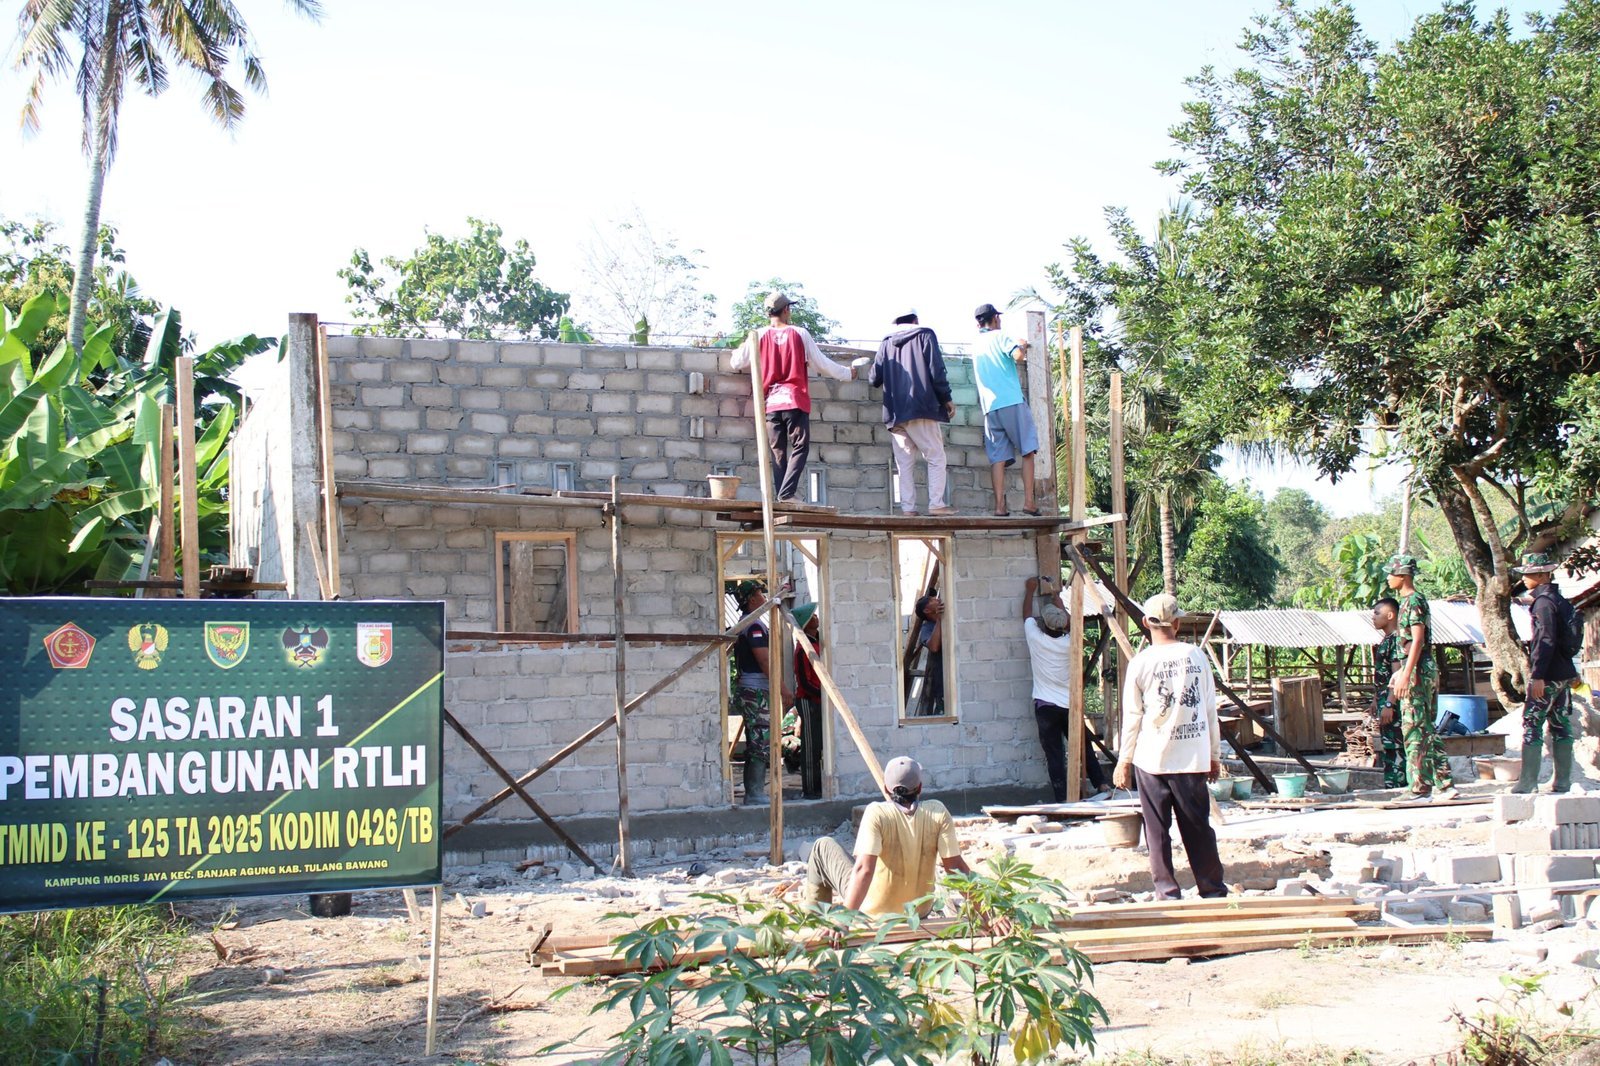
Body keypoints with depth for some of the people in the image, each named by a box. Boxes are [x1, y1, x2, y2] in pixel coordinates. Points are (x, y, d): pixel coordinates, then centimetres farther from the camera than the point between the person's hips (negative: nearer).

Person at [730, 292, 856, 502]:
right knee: (800, 448, -1)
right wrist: (847, 373, 21)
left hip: (770, 403, 3)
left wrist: (739, 350, 35)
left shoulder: (758, 336, 4)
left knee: (778, 452, 8)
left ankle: (781, 495, 2)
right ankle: (787, 493, -16)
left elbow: (737, 363, 12)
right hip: (796, 401, -3)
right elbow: (822, 364, 5)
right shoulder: (800, 334, 1)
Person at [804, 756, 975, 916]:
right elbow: (955, 866, -14)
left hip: (872, 913, -4)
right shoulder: (937, 812, -13)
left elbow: (864, 869, -31)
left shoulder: (877, 813, -22)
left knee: (823, 846, 14)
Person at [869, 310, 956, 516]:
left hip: (896, 413, 4)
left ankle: (908, 507, -2)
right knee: (935, 458, 1)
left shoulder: (887, 342, 14)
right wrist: (946, 398, 3)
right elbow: (936, 370, -5)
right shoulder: (925, 335, 5)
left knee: (904, 462, 5)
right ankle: (936, 504, -9)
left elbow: (874, 379, 10)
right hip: (921, 408, -4)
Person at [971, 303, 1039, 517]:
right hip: (1012, 402, -5)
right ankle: (1028, 501, -7)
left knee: (998, 457, 1)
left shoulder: (976, 346, 20)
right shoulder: (999, 337, 1)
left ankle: (1000, 505, -9)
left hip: (989, 407, 5)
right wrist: (1022, 346, 5)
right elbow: (1018, 355, -15)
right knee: (1027, 451, 0)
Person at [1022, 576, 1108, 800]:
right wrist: (1055, 595, 29)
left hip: (1046, 706, -2)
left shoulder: (1036, 639, -9)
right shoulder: (1069, 644, -2)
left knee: (1054, 755, -4)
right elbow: (1065, 620, 18)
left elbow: (1027, 614, 9)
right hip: (1070, 705, 3)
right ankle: (1101, 785, 14)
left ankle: (1062, 799, -7)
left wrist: (1030, 590, 23)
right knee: (1084, 749, 14)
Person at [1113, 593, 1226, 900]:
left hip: (1152, 759, -2)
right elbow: (1210, 709, 7)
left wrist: (1124, 759, 8)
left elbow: (1132, 715, -1)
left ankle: (1167, 892, 5)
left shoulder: (1141, 662, -4)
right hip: (1193, 758, 2)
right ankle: (1213, 889, 11)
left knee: (1158, 829, 5)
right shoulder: (1196, 656, 2)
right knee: (1198, 826, 9)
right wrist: (1214, 755, 15)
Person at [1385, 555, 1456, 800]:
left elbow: (1417, 640, -19)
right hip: (1423, 671, 10)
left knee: (1414, 729, -7)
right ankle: (1443, 784, 12)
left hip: (1417, 671, -10)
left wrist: (1405, 675, -23)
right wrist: (1400, 672, 25)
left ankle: (1420, 787, -5)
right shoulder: (1408, 600, 17)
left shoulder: (1414, 601, -12)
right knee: (1426, 729, 11)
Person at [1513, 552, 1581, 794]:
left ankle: (1528, 781, -8)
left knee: (1532, 724, -7)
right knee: (1561, 725, 9)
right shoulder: (1560, 600, 15)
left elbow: (1546, 641, -21)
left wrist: (1537, 676, -22)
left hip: (1548, 676, -9)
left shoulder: (1544, 601, -14)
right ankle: (1563, 781, 11)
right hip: (1564, 673, 9)